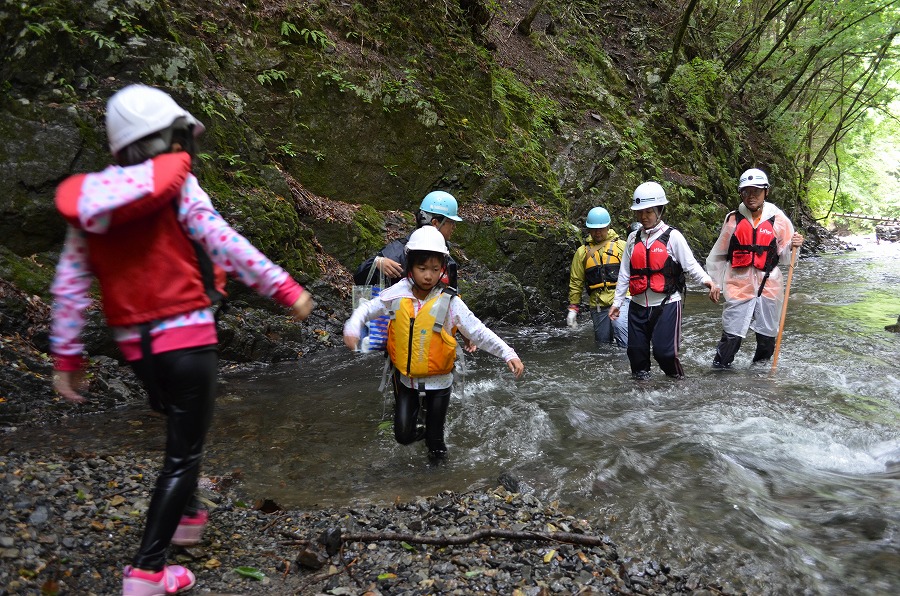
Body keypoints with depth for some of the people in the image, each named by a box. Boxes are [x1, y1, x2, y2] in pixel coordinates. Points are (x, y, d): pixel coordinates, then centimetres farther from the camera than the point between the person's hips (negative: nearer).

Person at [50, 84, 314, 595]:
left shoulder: (88, 200, 6)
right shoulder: (177, 185, -9)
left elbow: (70, 286, 5)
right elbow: (226, 245, -17)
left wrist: (67, 358, 11)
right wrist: (286, 288, -14)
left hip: (136, 346, 6)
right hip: (186, 338, -6)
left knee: (182, 429, 29)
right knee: (184, 453, 3)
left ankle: (187, 516, 43)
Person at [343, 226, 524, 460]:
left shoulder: (449, 301, -17)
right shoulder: (398, 293, -10)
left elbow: (478, 331, -16)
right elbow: (368, 308, -1)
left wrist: (508, 353, -25)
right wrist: (352, 327, -22)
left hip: (438, 381, -2)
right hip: (405, 379, 2)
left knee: (435, 441, 12)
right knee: (403, 435, 8)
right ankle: (418, 430, 42)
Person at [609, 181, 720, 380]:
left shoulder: (672, 237, -4)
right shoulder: (633, 238, 9)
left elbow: (690, 264, -11)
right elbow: (624, 273, 12)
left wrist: (707, 280, -29)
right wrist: (617, 302, 10)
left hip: (666, 304, -4)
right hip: (638, 305, 5)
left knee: (664, 350, -7)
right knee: (636, 349, 9)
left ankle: (677, 379, 20)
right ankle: (641, 377, 30)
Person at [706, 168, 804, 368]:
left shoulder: (778, 219, 0)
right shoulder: (733, 219, 1)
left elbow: (784, 255, 5)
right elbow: (718, 254, 10)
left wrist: (793, 245, -16)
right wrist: (713, 282, 11)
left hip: (769, 285, 1)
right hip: (739, 284, -1)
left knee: (767, 334, 13)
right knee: (731, 334, -3)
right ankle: (719, 367, 8)